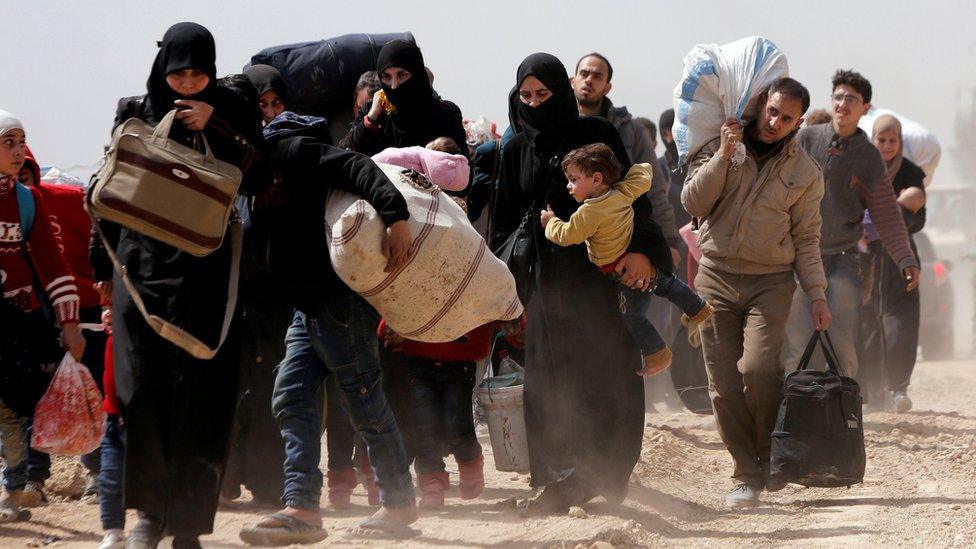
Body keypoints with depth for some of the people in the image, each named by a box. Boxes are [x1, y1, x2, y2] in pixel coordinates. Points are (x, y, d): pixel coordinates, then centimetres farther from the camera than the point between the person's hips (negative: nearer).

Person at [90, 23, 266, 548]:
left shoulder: (231, 113, 5)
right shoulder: (135, 112, 8)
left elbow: (257, 179, -2)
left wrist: (215, 129, -12)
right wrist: (102, 266, 11)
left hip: (206, 270, -1)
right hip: (142, 263, 1)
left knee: (199, 396, -4)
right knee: (142, 387, -8)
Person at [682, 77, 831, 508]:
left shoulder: (805, 172, 5)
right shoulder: (720, 146, 6)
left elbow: (806, 239, 8)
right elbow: (693, 202, -4)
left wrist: (817, 294, 0)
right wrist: (723, 155, -12)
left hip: (771, 282, -2)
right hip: (716, 278, 2)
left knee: (758, 368, -22)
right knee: (723, 383, -3)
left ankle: (771, 456, -1)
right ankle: (746, 475, 4)